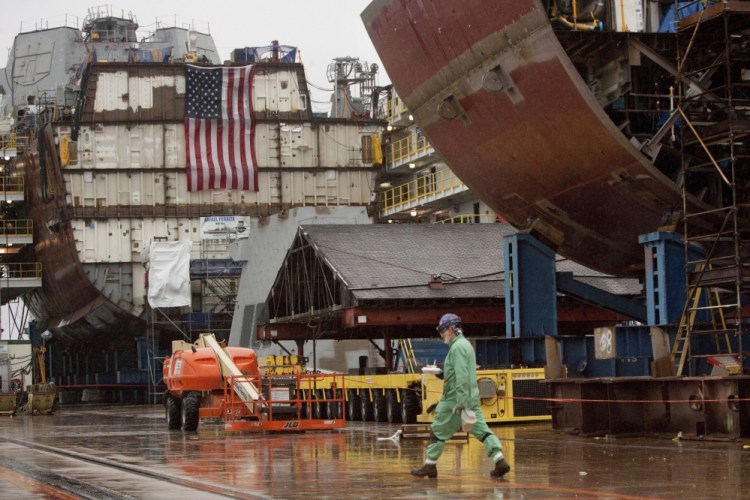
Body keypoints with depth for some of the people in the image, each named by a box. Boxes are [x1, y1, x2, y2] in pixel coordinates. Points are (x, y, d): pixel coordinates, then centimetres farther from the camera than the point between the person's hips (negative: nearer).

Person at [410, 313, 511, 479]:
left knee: (438, 431, 4)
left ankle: (429, 466, 12)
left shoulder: (458, 347, -15)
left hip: (456, 401, -9)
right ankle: (500, 461, -10)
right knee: (482, 430, 2)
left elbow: (462, 377, -23)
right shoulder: (465, 344, 17)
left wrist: (461, 402, -27)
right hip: (471, 400, 9)